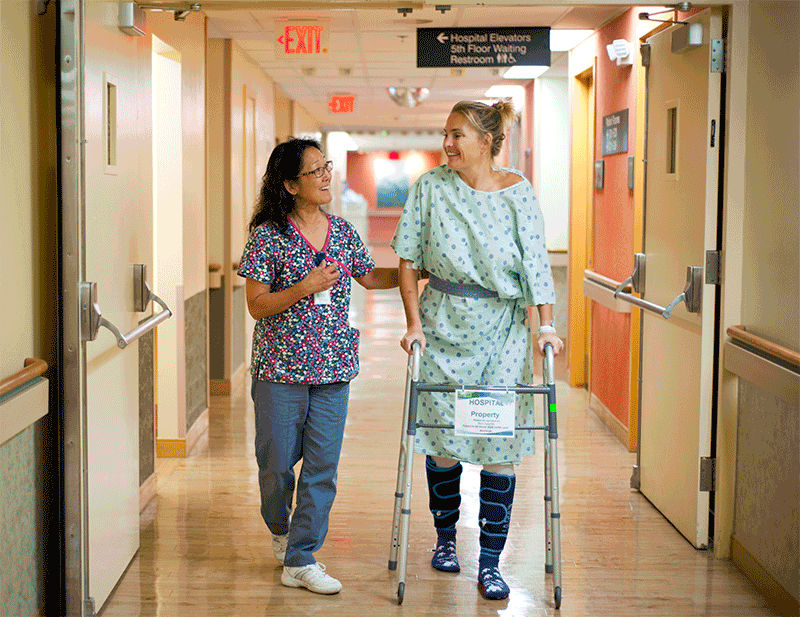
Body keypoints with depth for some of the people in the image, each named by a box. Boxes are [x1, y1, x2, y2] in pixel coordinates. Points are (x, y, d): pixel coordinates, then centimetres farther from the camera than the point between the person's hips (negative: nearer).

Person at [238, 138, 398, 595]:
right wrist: (305, 288, -22)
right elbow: (256, 305, -10)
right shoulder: (268, 236, -8)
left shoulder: (344, 232, 6)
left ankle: (300, 560, 10)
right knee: (278, 462, 7)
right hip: (281, 367, -3)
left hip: (333, 368, 4)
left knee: (323, 466, 1)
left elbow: (369, 277, 20)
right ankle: (280, 530, 38)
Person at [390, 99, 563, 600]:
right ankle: (446, 537, 29)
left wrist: (547, 324, -11)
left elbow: (536, 263, -3)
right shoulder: (431, 188, 0)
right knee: (442, 435, 6)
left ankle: (490, 562, 4)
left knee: (500, 443, -3)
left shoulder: (517, 192, -1)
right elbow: (409, 261, 2)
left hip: (503, 329, -1)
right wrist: (414, 322, -5)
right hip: (443, 325, 1)